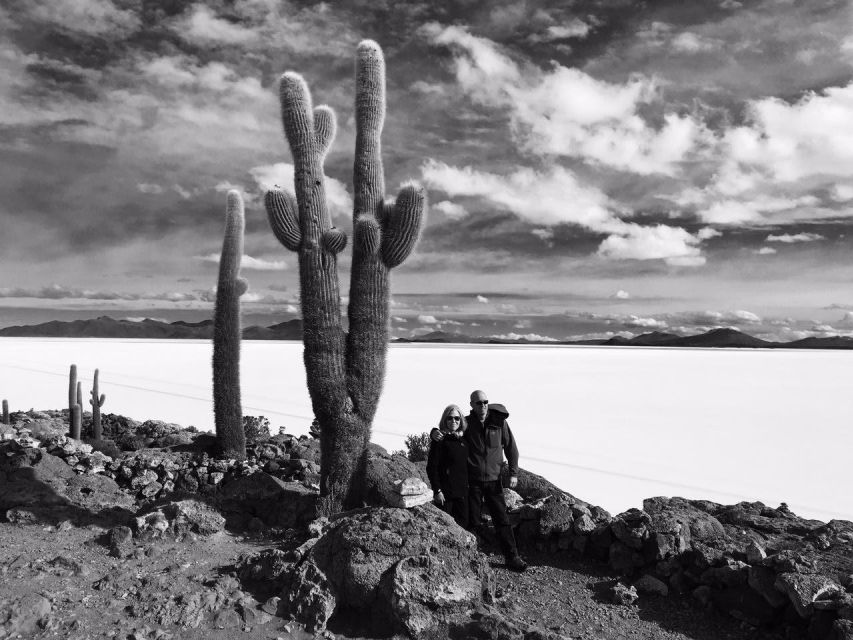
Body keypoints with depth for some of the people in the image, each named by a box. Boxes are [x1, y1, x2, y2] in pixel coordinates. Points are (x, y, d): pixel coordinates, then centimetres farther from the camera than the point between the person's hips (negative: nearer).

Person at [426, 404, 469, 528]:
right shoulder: (440, 440, -7)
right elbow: (431, 467, -9)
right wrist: (437, 490, -14)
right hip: (445, 492, -5)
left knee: (463, 524, 7)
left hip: (462, 491, 5)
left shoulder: (464, 439, 9)